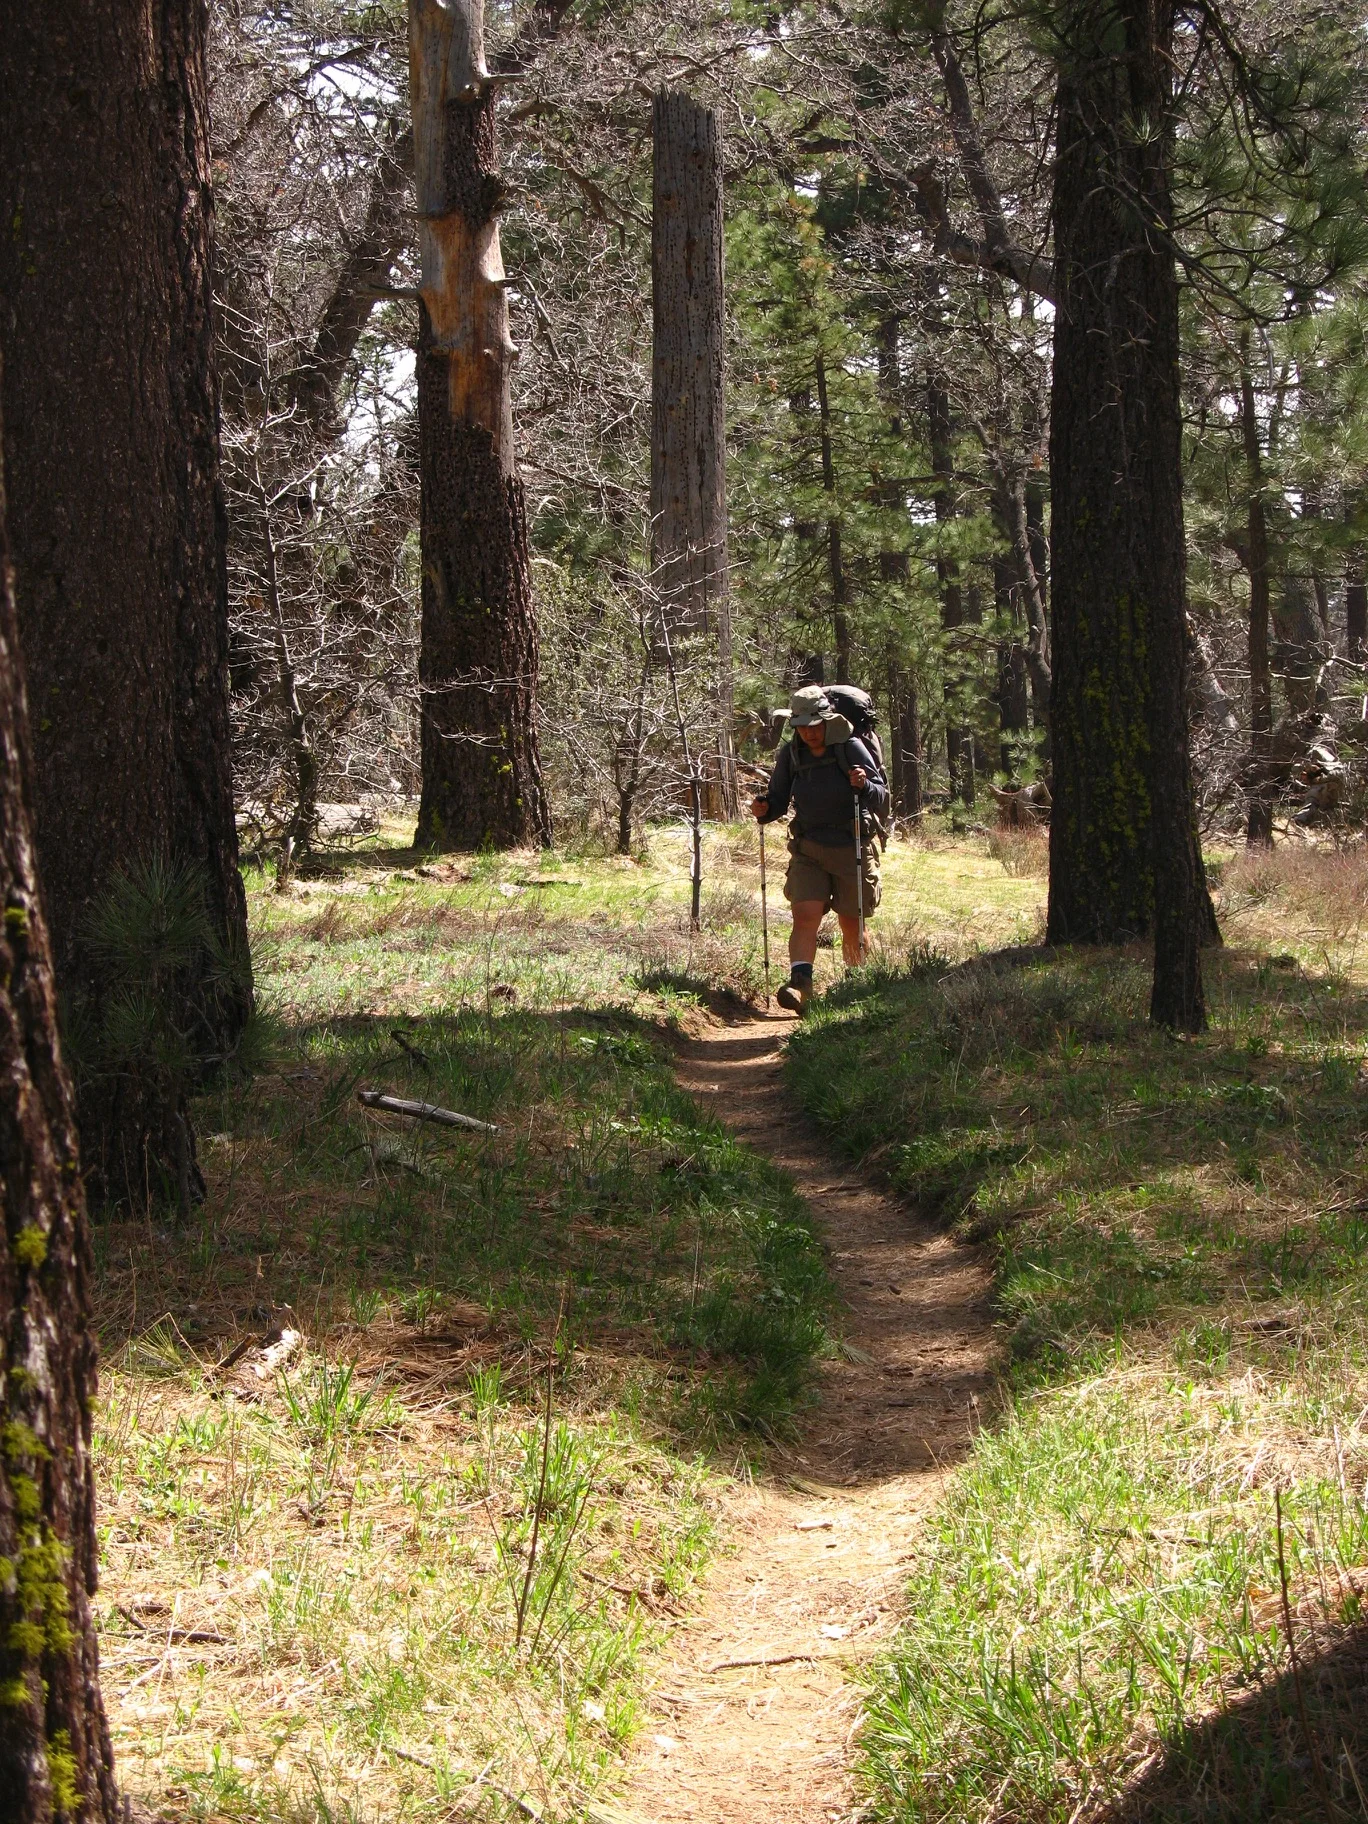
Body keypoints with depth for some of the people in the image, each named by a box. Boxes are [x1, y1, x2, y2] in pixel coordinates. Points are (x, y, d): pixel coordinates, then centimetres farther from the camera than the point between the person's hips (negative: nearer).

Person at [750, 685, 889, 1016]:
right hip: (808, 851, 2)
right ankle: (799, 983, -29)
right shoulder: (790, 755, 1)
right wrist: (763, 810, -10)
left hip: (852, 849, -2)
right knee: (805, 915, -17)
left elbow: (882, 799, -12)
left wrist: (865, 785, -33)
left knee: (852, 929, 7)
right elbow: (778, 800, 12)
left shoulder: (851, 748, -9)